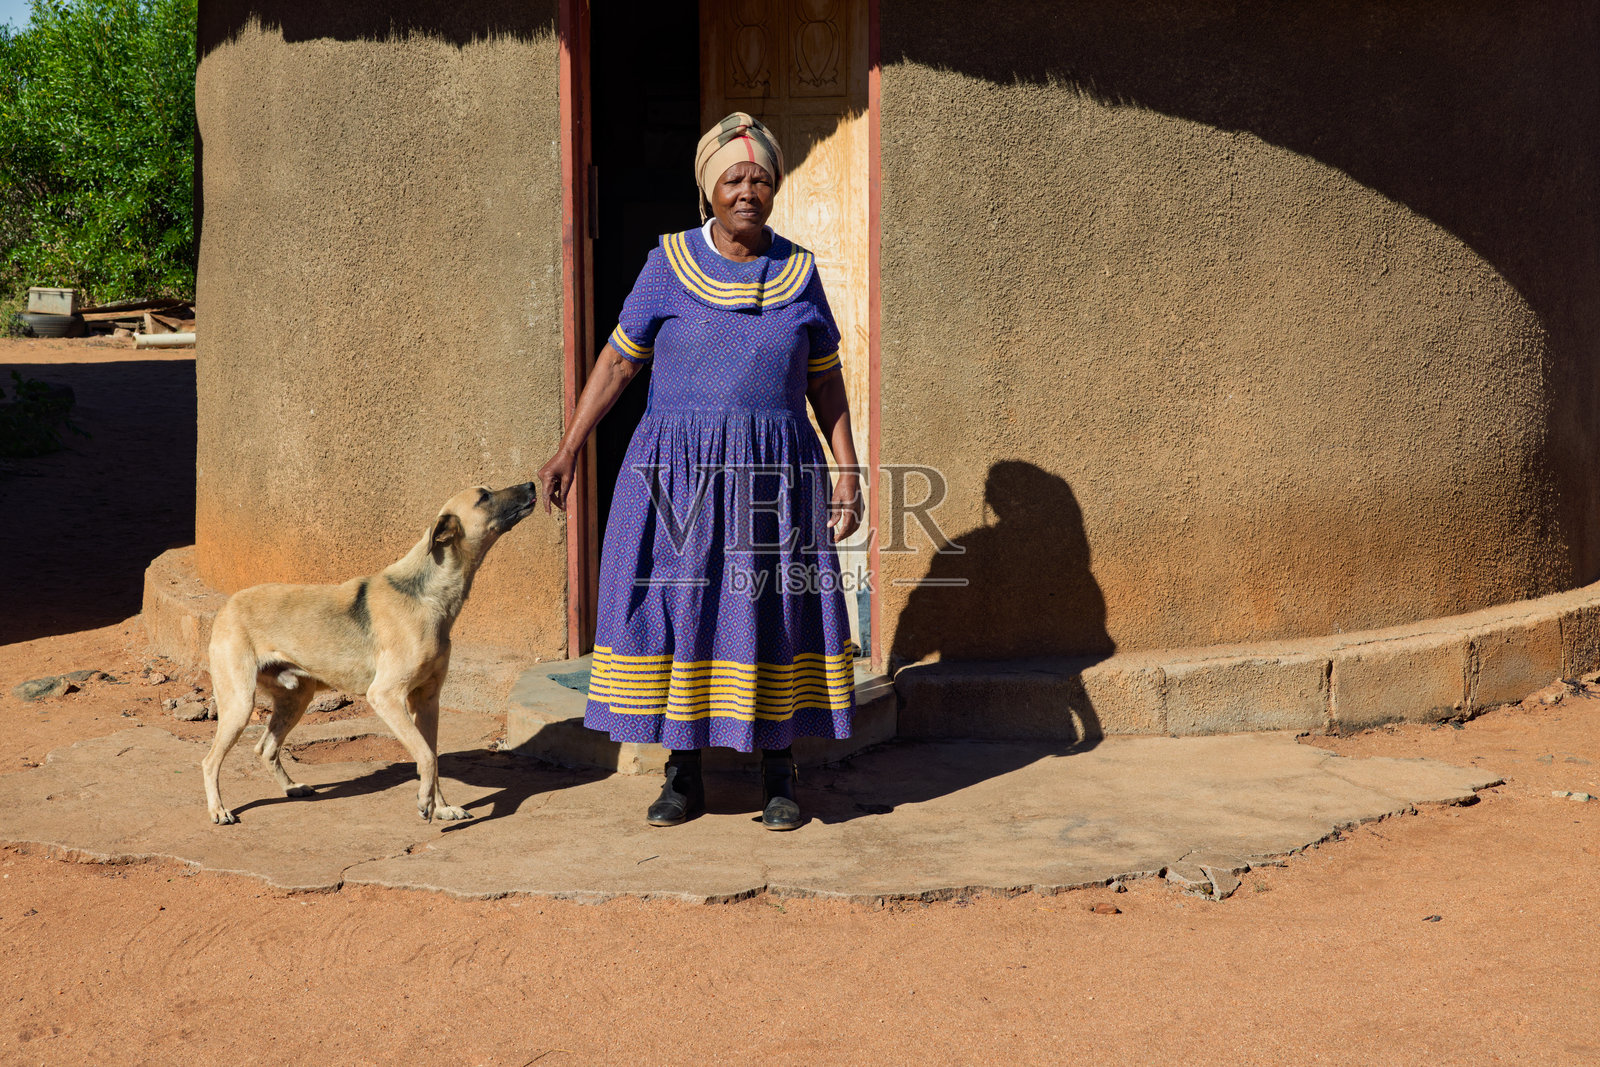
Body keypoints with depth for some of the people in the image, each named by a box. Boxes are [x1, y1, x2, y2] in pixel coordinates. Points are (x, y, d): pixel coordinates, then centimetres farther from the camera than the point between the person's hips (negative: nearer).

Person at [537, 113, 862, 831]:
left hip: (774, 470, 1)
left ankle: (779, 776, 14)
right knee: (677, 605, 0)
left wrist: (848, 470, 1)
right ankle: (685, 777, 12)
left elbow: (826, 380, 9)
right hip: (680, 467, -1)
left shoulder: (798, 272, 5)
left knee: (776, 611, 3)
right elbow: (618, 360, 3)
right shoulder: (670, 264, 0)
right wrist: (569, 449, -1)